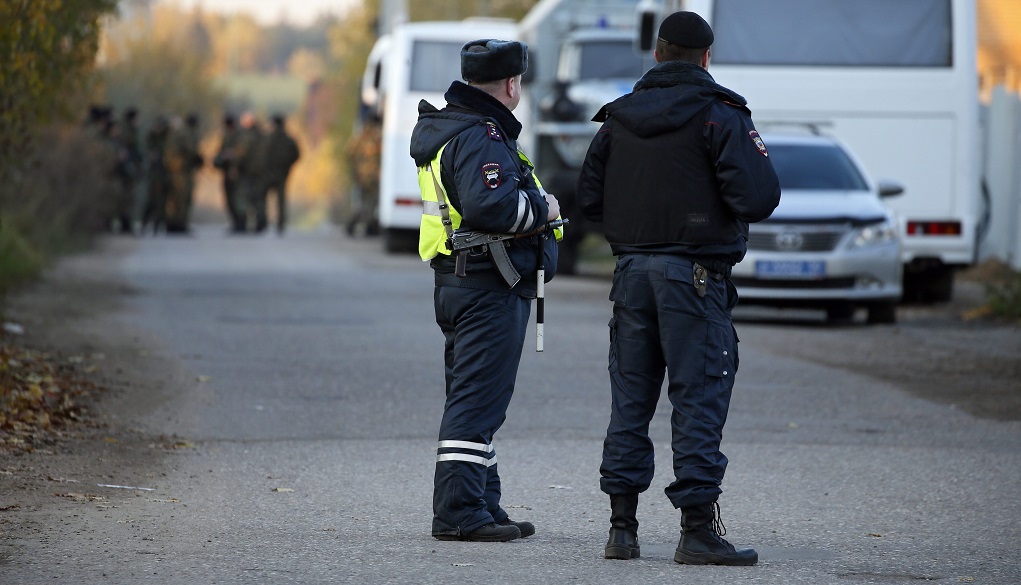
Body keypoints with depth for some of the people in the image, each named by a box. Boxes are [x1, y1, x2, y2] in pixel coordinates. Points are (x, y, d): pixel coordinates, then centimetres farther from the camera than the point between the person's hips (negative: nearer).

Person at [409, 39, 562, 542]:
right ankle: (458, 511, -11)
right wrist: (543, 208, -15)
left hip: (456, 285, 11)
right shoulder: (482, 138, -17)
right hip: (489, 288, -11)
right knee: (478, 400, -9)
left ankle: (483, 505, 22)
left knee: (474, 399, 15)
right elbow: (490, 206, -31)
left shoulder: (444, 129, 16)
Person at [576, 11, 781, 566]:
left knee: (630, 399, 10)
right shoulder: (718, 116, -8)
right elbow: (757, 198, -15)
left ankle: (622, 525, 10)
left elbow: (589, 198, 12)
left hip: (632, 269, 5)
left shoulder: (618, 118, 9)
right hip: (694, 273, -5)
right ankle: (698, 529, -6)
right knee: (698, 399, -3)